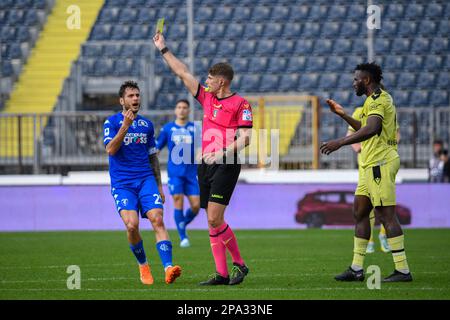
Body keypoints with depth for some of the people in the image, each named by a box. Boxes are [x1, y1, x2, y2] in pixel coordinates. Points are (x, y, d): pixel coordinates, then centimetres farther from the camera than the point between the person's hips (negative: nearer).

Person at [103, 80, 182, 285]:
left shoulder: (147, 124, 14)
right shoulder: (112, 122, 1)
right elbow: (110, 150, -15)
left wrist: (159, 186, 17)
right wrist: (126, 125, -21)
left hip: (146, 180, 3)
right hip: (122, 183, -3)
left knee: (157, 220, -16)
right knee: (132, 224, -18)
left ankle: (168, 268, -27)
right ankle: (143, 265, 7)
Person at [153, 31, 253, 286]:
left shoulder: (240, 104, -6)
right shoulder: (207, 97, 14)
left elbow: (245, 138, -13)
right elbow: (183, 73, 20)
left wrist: (222, 152, -23)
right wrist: (164, 49, 21)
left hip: (226, 166, -7)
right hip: (206, 165, 7)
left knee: (215, 219, -15)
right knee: (213, 222, 3)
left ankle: (239, 264, -1)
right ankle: (222, 274, 4)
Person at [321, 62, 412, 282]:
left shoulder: (377, 99, -13)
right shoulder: (377, 98, 20)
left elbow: (371, 129, -29)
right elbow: (365, 129, 34)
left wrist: (340, 142, -33)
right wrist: (343, 115, 27)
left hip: (380, 164, -11)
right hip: (372, 165, 11)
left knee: (386, 215, -11)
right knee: (359, 212, 11)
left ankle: (402, 270, -11)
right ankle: (356, 268, 13)